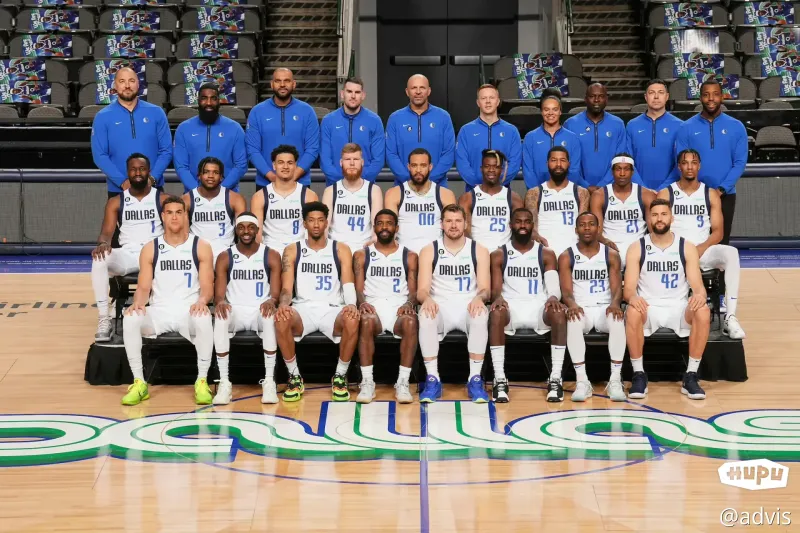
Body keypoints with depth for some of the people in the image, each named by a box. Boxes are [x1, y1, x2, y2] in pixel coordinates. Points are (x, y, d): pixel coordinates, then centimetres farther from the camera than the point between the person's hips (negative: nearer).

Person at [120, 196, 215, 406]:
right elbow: (143, 287, 3)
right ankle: (139, 383, -18)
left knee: (204, 320, -37)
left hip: (190, 311, -2)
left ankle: (202, 381, -21)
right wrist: (138, 303, -21)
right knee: (130, 319, -29)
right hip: (159, 311, 2)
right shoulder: (150, 249, 6)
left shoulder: (201, 247, 2)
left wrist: (202, 301, -26)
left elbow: (207, 286, -2)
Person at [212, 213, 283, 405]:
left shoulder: (271, 256, 3)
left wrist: (271, 301, -31)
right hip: (235, 310, 1)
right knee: (220, 318, -34)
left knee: (270, 317, -36)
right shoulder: (225, 258, 4)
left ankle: (269, 381, -31)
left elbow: (275, 291, -5)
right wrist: (220, 302, -29)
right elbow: (219, 293, -3)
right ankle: (224, 383, -31)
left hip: (261, 310, -1)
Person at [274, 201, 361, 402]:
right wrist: (283, 304, -26)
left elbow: (348, 284, -5)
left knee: (352, 320, -36)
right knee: (281, 319, -35)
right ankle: (295, 377, -16)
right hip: (304, 308, 0)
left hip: (332, 309, 0)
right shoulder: (292, 251, 8)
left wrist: (351, 304, -29)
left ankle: (340, 377, -14)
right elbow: (286, 288, -1)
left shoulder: (341, 250, 7)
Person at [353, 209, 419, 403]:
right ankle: (367, 382, -32)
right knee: (366, 321, -37)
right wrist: (362, 303, -18)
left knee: (410, 323, -36)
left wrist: (409, 304, -15)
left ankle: (403, 382, -32)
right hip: (373, 306, 0)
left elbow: (413, 290, 8)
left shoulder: (409, 256, 15)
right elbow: (358, 289, 6)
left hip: (400, 307, 0)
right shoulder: (362, 255, 14)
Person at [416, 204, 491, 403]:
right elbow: (422, 290, -4)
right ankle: (432, 379, -27)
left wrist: (479, 297, -28)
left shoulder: (479, 251, 4)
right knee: (426, 315, -35)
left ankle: (475, 379, -27)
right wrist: (427, 299, -30)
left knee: (481, 315, -36)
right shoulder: (429, 251, 3)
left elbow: (485, 288, -2)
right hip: (440, 308, 0)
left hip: (469, 307, 0)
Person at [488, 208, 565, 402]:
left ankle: (556, 379, -30)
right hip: (510, 307, -1)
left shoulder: (546, 254, 10)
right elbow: (496, 288, 0)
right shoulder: (498, 255, 9)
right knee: (496, 312, -37)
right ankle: (499, 380, -37)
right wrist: (498, 297, -26)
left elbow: (553, 286, -2)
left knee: (558, 312, -34)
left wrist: (553, 297, -27)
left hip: (539, 307, 1)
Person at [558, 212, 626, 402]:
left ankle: (615, 380, -30)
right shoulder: (566, 257, 4)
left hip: (605, 308, 1)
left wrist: (615, 304, -25)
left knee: (618, 321, -35)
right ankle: (581, 381, -34)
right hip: (581, 308, -1)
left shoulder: (611, 255, 7)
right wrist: (572, 305, -29)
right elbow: (566, 291, -4)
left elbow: (617, 288, -1)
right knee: (573, 321, -37)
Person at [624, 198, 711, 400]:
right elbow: (628, 288, -6)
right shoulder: (636, 249, 0)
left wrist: (699, 295, -29)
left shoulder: (687, 248, 2)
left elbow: (698, 286, -3)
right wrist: (633, 297, -31)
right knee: (632, 313, -36)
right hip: (647, 307, -1)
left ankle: (690, 376, -21)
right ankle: (639, 375, -22)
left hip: (678, 307, 1)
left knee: (703, 312, -31)